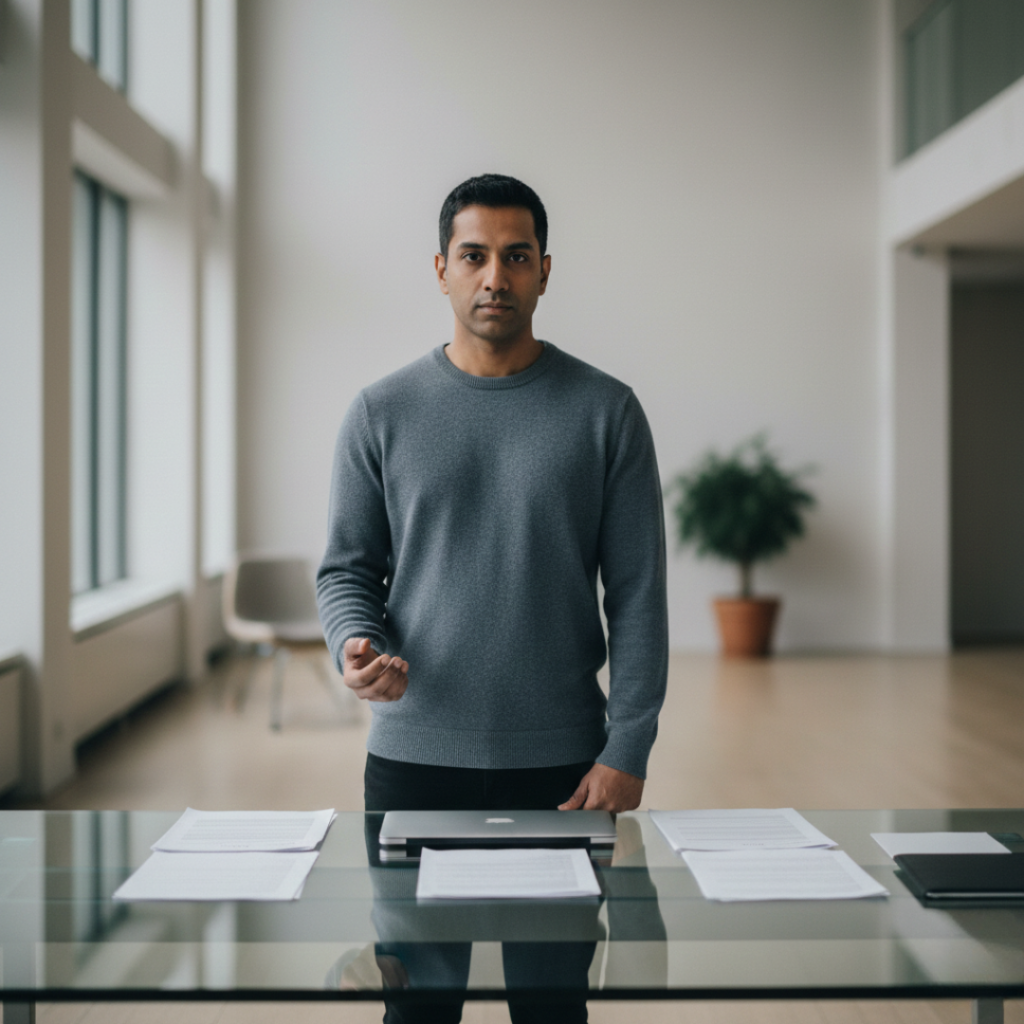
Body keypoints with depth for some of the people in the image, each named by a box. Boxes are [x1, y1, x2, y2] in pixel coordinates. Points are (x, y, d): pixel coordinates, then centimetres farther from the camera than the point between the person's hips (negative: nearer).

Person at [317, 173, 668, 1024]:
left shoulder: (606, 412, 1)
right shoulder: (384, 413, 4)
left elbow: (638, 594, -1)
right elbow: (347, 567, 6)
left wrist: (628, 751, -7)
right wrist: (355, 644, -16)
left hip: (560, 764, 0)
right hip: (413, 759, 1)